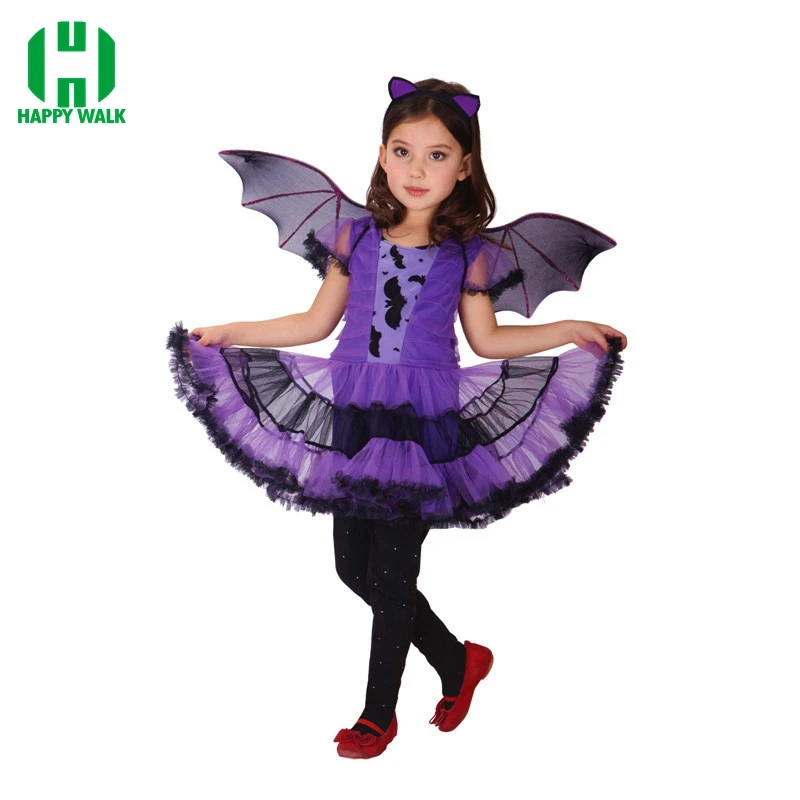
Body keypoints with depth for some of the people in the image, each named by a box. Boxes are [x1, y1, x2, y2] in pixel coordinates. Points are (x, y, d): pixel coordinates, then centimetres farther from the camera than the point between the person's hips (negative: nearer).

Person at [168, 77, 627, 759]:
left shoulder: (469, 254, -4)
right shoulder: (354, 236, 0)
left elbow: (487, 339, 7)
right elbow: (317, 323, 8)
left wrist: (567, 330, -1)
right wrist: (229, 333, 7)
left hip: (426, 426, -3)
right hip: (354, 418, 4)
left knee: (392, 574, 2)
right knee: (354, 568, 10)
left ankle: (378, 716, 25)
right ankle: (459, 661, 33)